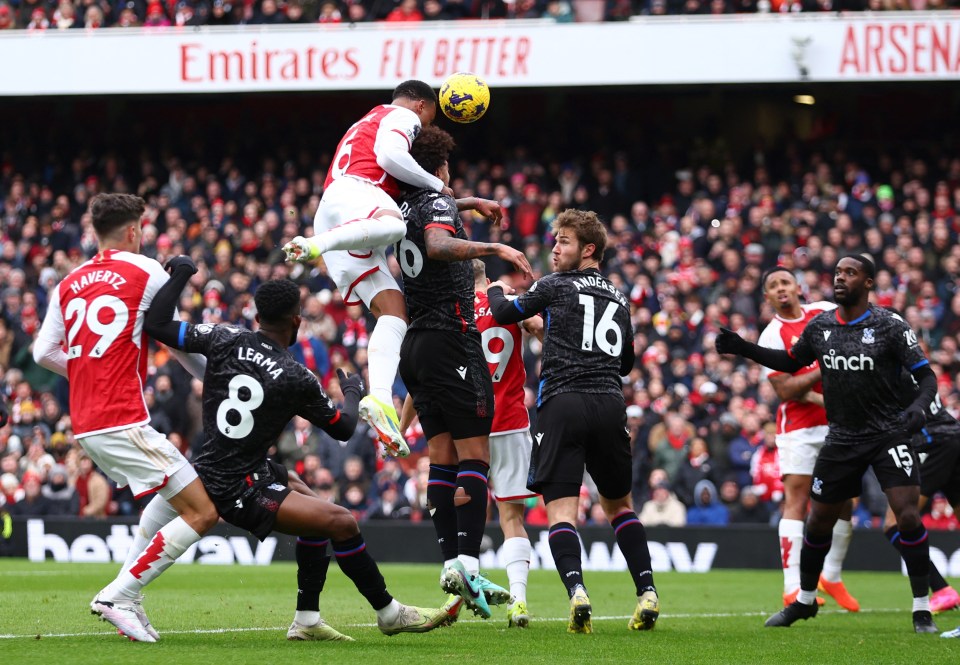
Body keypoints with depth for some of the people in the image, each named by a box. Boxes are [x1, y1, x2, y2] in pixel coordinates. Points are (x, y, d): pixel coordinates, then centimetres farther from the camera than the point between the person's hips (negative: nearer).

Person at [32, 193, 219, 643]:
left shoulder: (69, 284, 13)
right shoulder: (145, 272, -2)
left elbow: (44, 352, 11)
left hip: (84, 423, 8)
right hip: (122, 423, -8)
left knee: (173, 494, 26)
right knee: (202, 511, -7)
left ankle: (127, 594, 15)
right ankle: (118, 596, -11)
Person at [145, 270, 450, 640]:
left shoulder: (225, 341, -5)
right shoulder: (297, 379, -16)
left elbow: (157, 325, -4)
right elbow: (343, 428, 1)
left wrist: (180, 275, 4)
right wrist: (353, 393, 21)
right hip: (238, 491, -8)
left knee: (313, 506, 24)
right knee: (341, 522, -11)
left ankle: (307, 620, 25)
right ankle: (389, 614, 1)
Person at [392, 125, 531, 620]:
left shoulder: (402, 211, 15)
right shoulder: (438, 203, -8)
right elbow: (437, 245, -29)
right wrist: (493, 248, -32)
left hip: (413, 344, 8)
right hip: (451, 338, -8)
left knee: (442, 459, 7)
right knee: (474, 454, -8)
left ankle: (451, 564, 1)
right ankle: (467, 562, -18)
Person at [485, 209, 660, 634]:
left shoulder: (555, 287, 4)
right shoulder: (618, 299, 20)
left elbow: (504, 314, 16)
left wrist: (496, 292, 39)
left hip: (563, 403, -4)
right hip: (610, 404, 4)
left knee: (560, 509, -7)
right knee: (619, 505, 19)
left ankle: (576, 590, -28)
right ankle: (647, 593, 7)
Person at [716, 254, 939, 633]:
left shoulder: (889, 327, -9)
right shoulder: (820, 327, 4)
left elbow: (927, 376, -9)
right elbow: (790, 363, 20)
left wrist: (918, 409, -30)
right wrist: (743, 349, 9)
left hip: (888, 434, -4)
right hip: (842, 440, 4)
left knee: (908, 515, -18)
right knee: (818, 521, 9)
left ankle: (922, 610, -8)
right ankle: (804, 601, 30)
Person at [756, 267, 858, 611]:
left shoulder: (828, 312, 6)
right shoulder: (772, 337, -8)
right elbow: (785, 391, -16)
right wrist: (825, 369, -23)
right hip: (799, 428, -5)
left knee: (843, 501, 7)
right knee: (796, 500, -10)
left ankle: (832, 576, 23)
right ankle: (793, 587, -14)